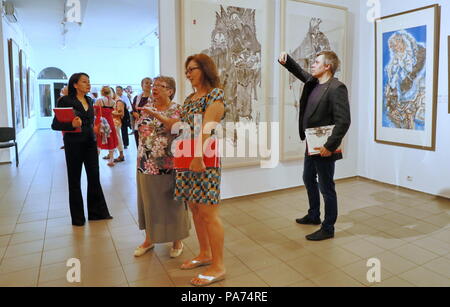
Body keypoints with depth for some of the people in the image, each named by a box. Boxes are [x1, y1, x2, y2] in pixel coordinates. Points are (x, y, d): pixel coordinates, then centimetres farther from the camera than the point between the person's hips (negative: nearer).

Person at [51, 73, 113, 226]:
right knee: (75, 180, 6)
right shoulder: (65, 101, -9)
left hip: (90, 143, 6)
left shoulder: (90, 101, 9)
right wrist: (72, 125, -29)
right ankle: (77, 217, 19)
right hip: (74, 144, -5)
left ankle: (97, 212, 21)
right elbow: (55, 125, -11)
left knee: (94, 177, 8)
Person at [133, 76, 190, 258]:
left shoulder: (176, 109, -6)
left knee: (170, 201, 5)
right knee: (148, 201, 14)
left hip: (167, 165, -5)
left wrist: (156, 115, -34)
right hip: (146, 164, 5)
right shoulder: (147, 108, 10)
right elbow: (140, 130, 16)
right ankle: (149, 239, 30)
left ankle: (177, 241, 21)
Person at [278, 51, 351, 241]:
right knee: (309, 179, 23)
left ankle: (328, 229, 20)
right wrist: (285, 60, 6)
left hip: (324, 148, -10)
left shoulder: (336, 88, -18)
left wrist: (330, 146, -24)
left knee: (326, 187, 3)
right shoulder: (312, 81, 8)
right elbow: (298, 71, 25)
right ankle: (314, 216, 43)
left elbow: (343, 121, -23)